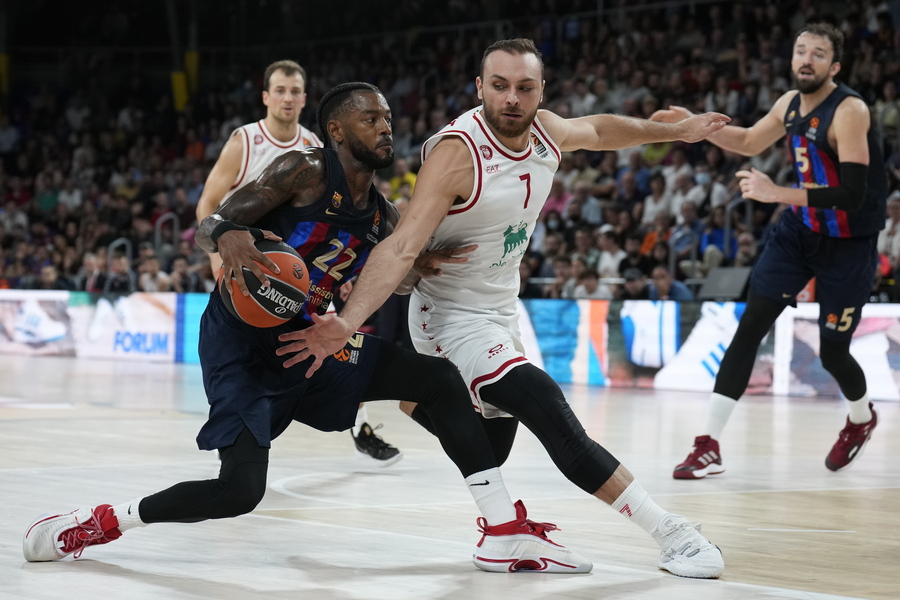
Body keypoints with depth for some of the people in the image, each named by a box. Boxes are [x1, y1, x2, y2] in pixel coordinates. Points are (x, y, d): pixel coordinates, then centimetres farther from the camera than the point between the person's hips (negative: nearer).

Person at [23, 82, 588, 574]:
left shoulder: (382, 217, 8)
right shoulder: (305, 171, -11)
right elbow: (210, 224, -12)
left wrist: (422, 267, -4)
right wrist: (228, 238, -37)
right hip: (244, 342, -7)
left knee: (440, 378, -6)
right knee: (240, 489, -19)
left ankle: (506, 532, -6)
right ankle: (100, 522, 4)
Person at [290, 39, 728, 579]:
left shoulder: (545, 131, -6)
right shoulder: (458, 152, -27)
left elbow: (600, 130, 18)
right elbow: (402, 248, -33)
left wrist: (678, 131, 25)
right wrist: (347, 323, -45)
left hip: (501, 310, 8)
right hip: (454, 318, -8)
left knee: (491, 448, 22)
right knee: (550, 411, -24)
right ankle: (672, 533, -19)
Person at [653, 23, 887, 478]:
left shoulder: (849, 112, -23)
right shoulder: (791, 104, -1)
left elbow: (852, 195, -31)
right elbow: (749, 142, 19)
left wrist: (777, 193, -35)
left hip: (848, 242, -6)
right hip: (800, 228, 6)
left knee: (832, 352, 4)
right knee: (749, 327, -6)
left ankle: (861, 419, 39)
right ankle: (708, 445, -6)